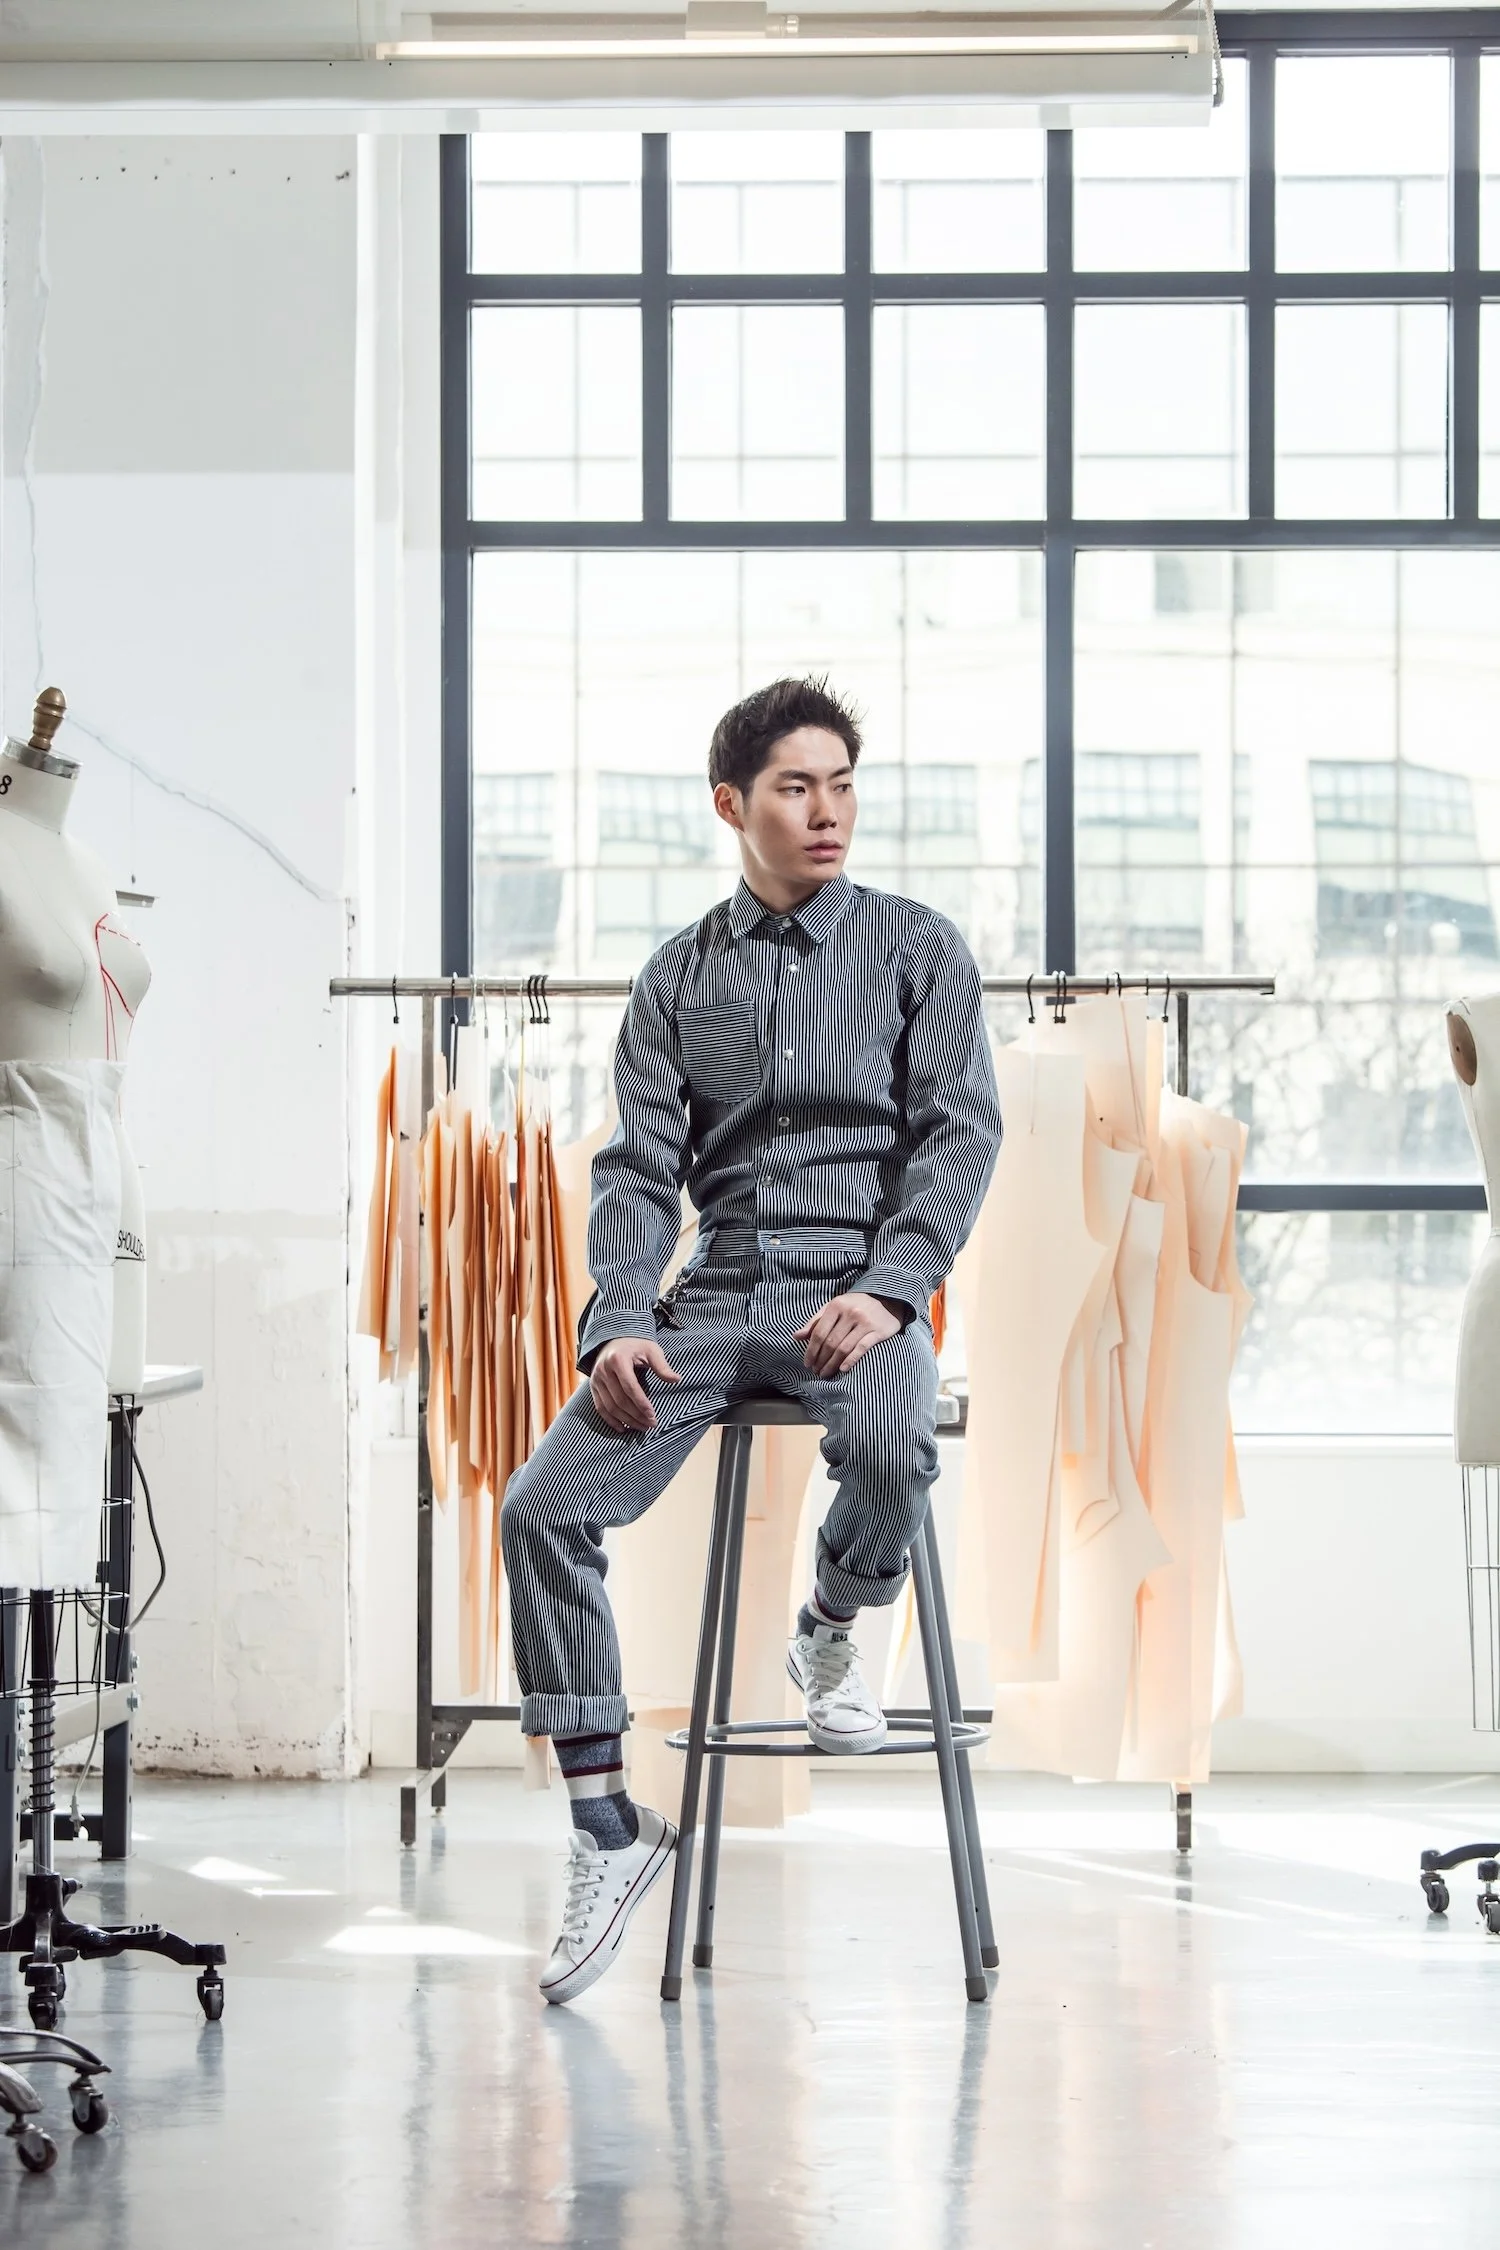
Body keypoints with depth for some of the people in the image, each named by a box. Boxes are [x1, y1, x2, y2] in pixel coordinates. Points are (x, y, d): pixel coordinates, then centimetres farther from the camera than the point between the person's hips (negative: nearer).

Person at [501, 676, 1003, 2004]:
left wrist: (891, 1288, -18)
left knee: (890, 1451, -38)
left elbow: (960, 1131, -2)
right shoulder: (678, 979, 14)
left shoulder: (917, 949, 7)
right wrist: (617, 1323, -10)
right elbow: (640, 1166, 7)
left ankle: (834, 1632, -2)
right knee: (544, 1507, -17)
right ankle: (610, 1830, -7)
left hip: (860, 1287, -3)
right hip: (716, 1296, 3)